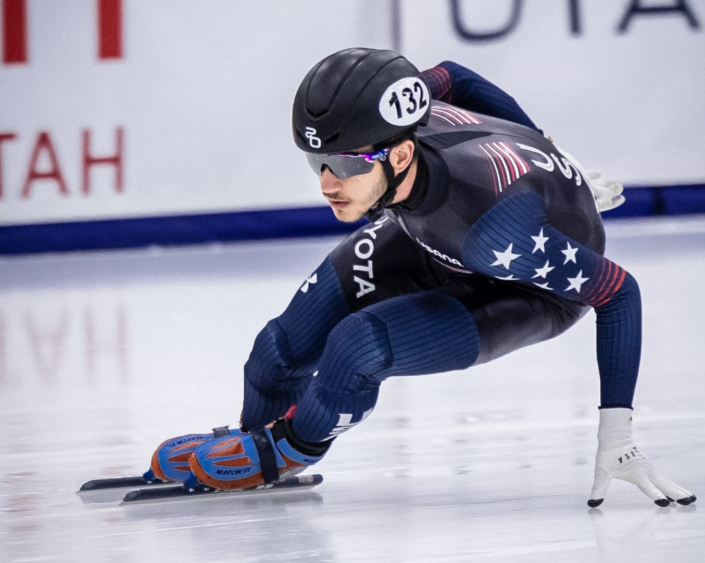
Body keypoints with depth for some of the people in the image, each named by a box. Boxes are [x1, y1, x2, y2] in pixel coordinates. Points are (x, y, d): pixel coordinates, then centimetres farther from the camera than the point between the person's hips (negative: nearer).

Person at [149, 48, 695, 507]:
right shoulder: (381, 128, -29)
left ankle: (286, 451, 5)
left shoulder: (493, 225, -46)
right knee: (290, 343, -4)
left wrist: (616, 437, -34)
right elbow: (452, 79, -5)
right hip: (433, 239, 6)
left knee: (359, 346, -25)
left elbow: (620, 293, -34)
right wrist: (543, 153, 12)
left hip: (538, 282, -5)